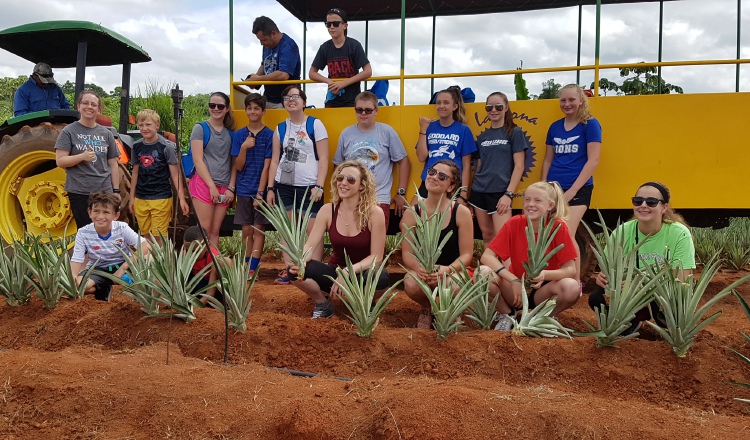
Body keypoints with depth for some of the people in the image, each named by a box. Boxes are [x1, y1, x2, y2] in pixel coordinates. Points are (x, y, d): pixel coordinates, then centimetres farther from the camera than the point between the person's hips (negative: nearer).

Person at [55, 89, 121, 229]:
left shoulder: (106, 134, 10)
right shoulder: (69, 131, 1)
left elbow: (113, 165, 12)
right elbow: (60, 161, -5)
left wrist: (116, 191, 7)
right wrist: (82, 156, -21)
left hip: (105, 192, 3)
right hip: (79, 193, -3)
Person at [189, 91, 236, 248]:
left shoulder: (230, 133, 14)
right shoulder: (200, 128, 1)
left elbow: (233, 164, 13)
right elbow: (198, 161, -6)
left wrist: (231, 188, 1)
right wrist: (212, 186, -12)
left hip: (224, 188, 4)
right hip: (203, 183, -4)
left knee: (215, 231, 6)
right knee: (205, 230, -6)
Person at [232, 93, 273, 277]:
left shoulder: (269, 135, -4)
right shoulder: (239, 135, 5)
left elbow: (266, 167, -8)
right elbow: (238, 166, 1)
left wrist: (260, 193, -12)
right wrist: (244, 147, -15)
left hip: (261, 189, -3)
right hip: (244, 190, 3)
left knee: (258, 229, -1)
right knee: (246, 230, 8)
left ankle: (252, 269, -1)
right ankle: (247, 267, 18)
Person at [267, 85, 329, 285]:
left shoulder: (315, 125, -1)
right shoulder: (280, 128, 12)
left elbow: (323, 159, -5)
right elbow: (275, 161, 13)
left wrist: (319, 186, -13)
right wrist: (270, 188, 7)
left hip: (309, 186, -4)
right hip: (284, 186, 4)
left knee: (313, 230, -7)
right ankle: (288, 270, 12)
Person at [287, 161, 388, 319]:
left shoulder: (374, 212, -15)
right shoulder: (328, 210, -6)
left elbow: (376, 257, -15)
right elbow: (310, 244, -9)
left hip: (363, 275, -2)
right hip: (336, 273, 2)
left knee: (381, 277, -38)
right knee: (296, 270, -24)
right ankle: (323, 304, 4)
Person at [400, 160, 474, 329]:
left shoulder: (461, 212, -9)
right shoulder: (412, 213, -5)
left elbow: (466, 255, -9)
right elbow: (407, 253, -7)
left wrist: (448, 269, -29)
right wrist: (419, 268, -29)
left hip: (454, 270, -1)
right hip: (422, 271, 1)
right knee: (411, 285, -33)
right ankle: (427, 308, 8)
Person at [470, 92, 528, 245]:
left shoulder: (514, 132, -1)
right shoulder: (482, 136, 13)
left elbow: (519, 166, -6)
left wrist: (509, 194, -15)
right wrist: (471, 194, 12)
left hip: (500, 192, -5)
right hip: (479, 191, 5)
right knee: (487, 235, 10)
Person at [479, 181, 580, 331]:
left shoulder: (558, 228, -12)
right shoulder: (514, 223, -10)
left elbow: (570, 269, -15)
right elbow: (487, 256, -16)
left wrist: (544, 274, -35)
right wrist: (514, 280, -27)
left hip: (543, 291, 0)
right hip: (515, 289, 1)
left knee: (571, 287, -32)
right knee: (483, 272, -27)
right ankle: (506, 315, 1)